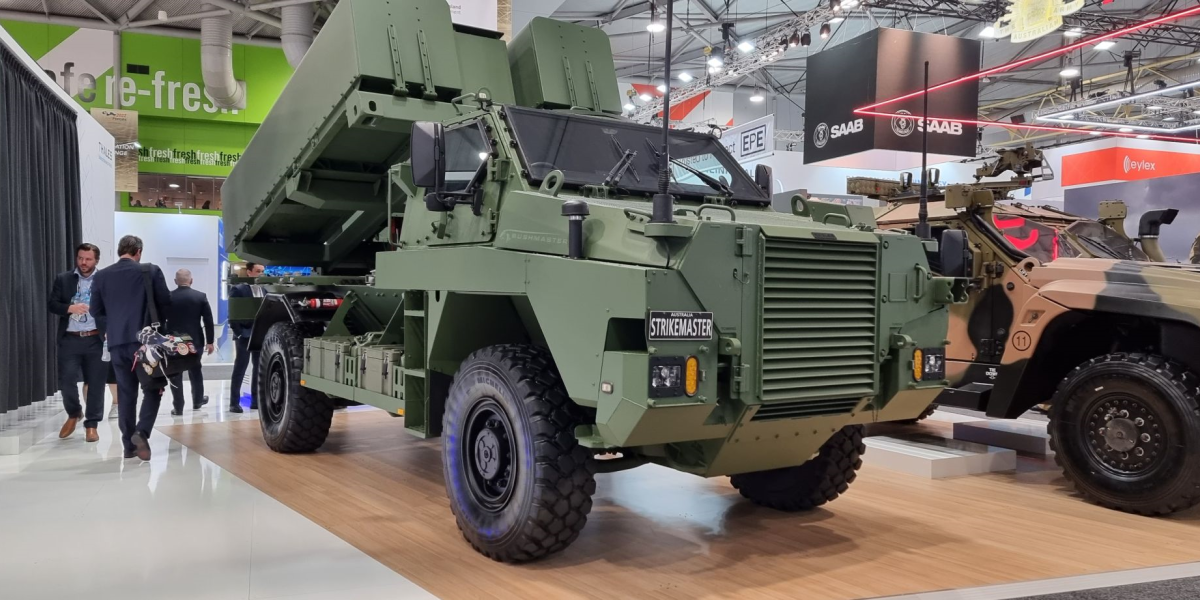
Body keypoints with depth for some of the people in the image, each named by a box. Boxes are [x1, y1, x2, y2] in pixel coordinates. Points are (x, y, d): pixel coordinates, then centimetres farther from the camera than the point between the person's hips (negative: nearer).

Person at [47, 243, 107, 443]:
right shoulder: (63, 279, 8)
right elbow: (52, 304, 3)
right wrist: (70, 308, -17)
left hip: (96, 340, -1)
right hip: (70, 339, 1)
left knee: (95, 383, 3)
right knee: (66, 380, -1)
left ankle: (91, 424, 14)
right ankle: (73, 414, 26)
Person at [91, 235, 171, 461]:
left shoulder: (101, 276, 4)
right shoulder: (151, 271, -5)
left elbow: (96, 311, 8)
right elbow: (166, 304, -4)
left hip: (117, 341, 3)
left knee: (125, 392, 9)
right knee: (152, 388, 6)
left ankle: (129, 444, 11)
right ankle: (141, 431, -13)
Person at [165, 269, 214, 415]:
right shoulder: (201, 296, -4)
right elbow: (208, 320, -3)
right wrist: (210, 341, 4)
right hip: (195, 340, 1)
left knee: (175, 374, 3)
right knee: (195, 371, 17)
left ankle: (178, 407, 3)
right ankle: (197, 401, 30)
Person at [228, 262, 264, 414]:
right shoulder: (238, 290, -4)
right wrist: (239, 333, -14)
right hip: (245, 336, -5)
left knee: (259, 368, 8)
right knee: (240, 369, -2)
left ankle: (256, 400, 15)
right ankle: (234, 403, 2)